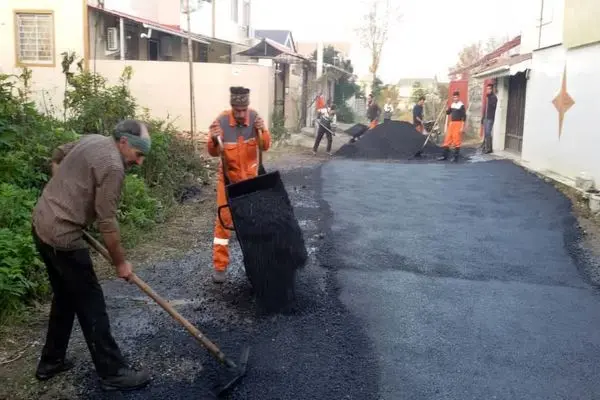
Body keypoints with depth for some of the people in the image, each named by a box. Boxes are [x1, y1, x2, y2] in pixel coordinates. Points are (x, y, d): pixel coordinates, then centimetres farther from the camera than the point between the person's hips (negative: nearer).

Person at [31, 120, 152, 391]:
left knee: (65, 297, 21)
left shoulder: (91, 140, 8)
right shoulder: (113, 166, -20)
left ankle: (51, 361, 34)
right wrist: (120, 262, -8)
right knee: (90, 305, -2)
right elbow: (107, 223, -18)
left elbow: (56, 158, 25)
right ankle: (113, 373, 8)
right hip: (62, 235, -10)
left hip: (42, 224, 10)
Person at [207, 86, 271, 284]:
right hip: (228, 178, -2)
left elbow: (265, 146, -11)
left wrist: (262, 131, -30)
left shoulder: (255, 117, -13)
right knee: (224, 219, -3)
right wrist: (214, 140, -39)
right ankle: (220, 265, 3)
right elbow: (214, 152, -17)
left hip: (250, 176, 3)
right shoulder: (221, 121, -20)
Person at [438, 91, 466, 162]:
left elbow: (464, 117, -11)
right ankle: (445, 155, 14)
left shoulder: (461, 105, -9)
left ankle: (456, 156, 3)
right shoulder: (452, 105, 12)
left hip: (458, 124, -7)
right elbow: (447, 112, 16)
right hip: (451, 123, 7)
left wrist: (462, 127, -16)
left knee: (457, 140, -3)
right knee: (447, 139, 8)